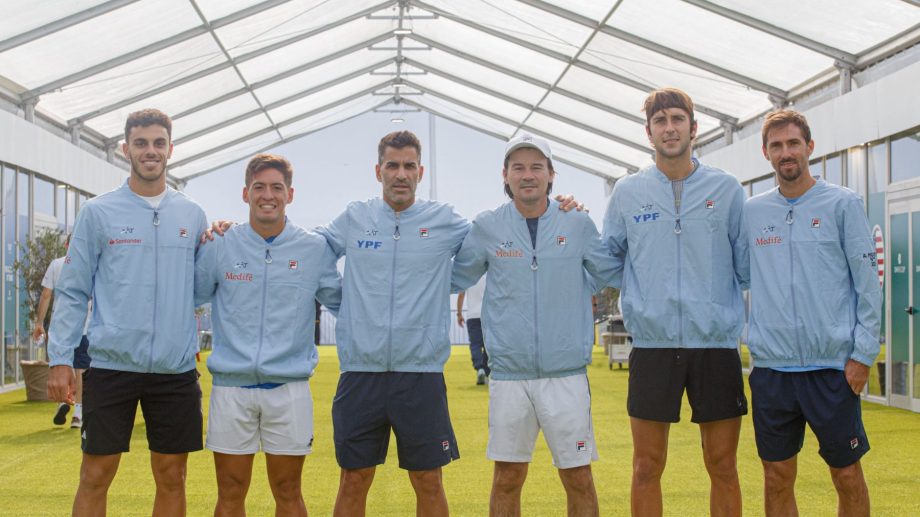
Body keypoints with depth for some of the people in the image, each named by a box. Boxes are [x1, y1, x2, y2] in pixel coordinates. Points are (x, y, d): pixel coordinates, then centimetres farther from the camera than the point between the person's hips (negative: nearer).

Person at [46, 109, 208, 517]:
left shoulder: (192, 215, 9)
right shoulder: (98, 212, 2)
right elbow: (72, 291, 1)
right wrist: (60, 358, -7)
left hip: (176, 369, 2)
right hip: (111, 366, -2)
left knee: (172, 477, 9)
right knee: (95, 476, 3)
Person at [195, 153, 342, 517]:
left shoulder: (315, 249, 3)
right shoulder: (220, 246, 2)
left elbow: (343, 301, 14)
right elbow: (189, 298, 12)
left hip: (289, 387, 0)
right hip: (230, 386, 0)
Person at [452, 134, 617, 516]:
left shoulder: (578, 224, 1)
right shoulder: (486, 227, 3)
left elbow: (610, 272, 13)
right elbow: (453, 278, 14)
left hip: (566, 374, 0)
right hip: (509, 374, 1)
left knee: (578, 479, 4)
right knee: (507, 479, 8)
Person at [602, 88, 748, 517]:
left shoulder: (726, 189, 4)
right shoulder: (628, 192, 6)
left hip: (717, 341, 0)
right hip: (652, 343, 0)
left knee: (723, 468, 6)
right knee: (646, 468, 5)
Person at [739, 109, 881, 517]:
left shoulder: (843, 204, 0)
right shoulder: (751, 212, 9)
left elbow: (868, 283, -2)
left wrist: (863, 353, -8)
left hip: (833, 365, -3)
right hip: (770, 367, 3)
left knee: (847, 475, 6)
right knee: (777, 478, 9)